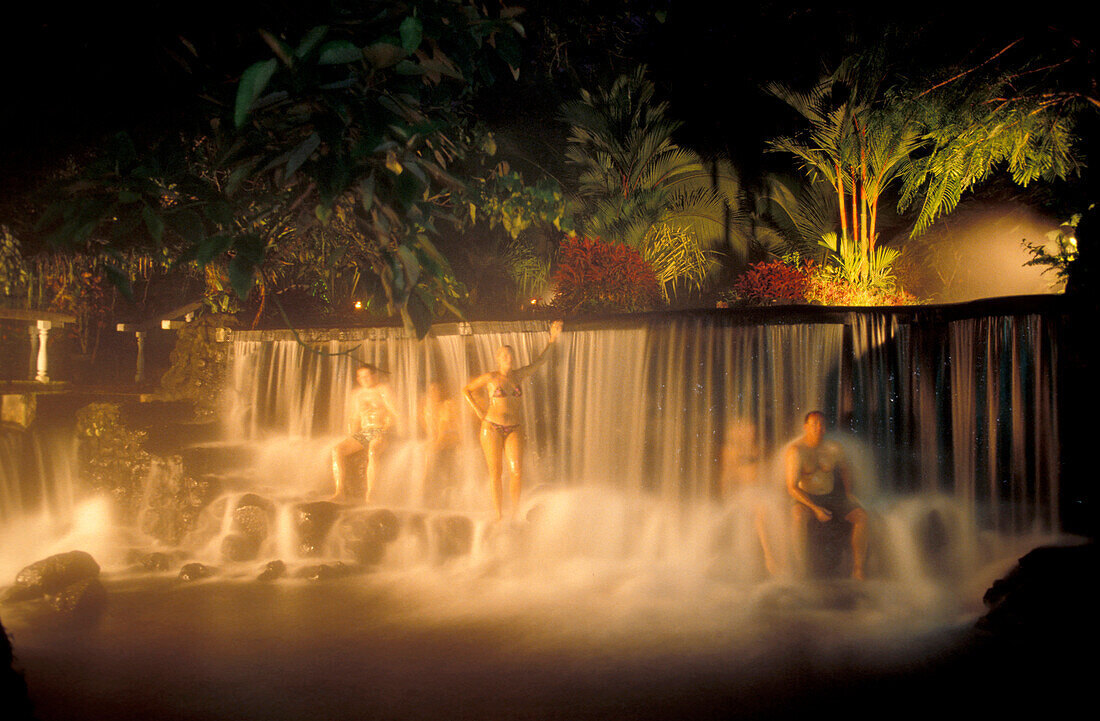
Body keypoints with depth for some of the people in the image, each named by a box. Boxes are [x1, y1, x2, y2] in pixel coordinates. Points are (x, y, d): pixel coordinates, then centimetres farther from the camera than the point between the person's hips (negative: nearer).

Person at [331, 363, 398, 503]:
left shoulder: (383, 389, 4)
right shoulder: (358, 394, 20)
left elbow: (393, 415, -2)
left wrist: (384, 431, -15)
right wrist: (351, 436, 7)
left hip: (380, 431, -6)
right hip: (362, 433, 6)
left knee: (372, 453, -38)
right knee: (337, 450, -18)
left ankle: (368, 496, -40)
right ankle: (340, 491, -24)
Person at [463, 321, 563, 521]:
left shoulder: (518, 375, 10)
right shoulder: (489, 377, -1)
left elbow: (539, 361, 24)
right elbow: (466, 390, 8)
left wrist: (552, 340, 21)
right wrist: (479, 411, 1)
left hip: (514, 430, 3)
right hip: (492, 428, -3)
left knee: (517, 472, -6)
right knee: (495, 472, -1)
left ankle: (514, 513, 6)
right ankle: (498, 516, 5)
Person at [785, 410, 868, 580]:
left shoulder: (834, 449, 0)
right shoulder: (796, 450, -14)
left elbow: (845, 468, 24)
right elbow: (792, 488, -18)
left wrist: (848, 493, 19)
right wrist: (815, 509, -24)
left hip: (831, 496, 5)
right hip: (805, 499, -4)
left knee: (861, 515, -17)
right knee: (798, 516, -38)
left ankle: (858, 570, -15)